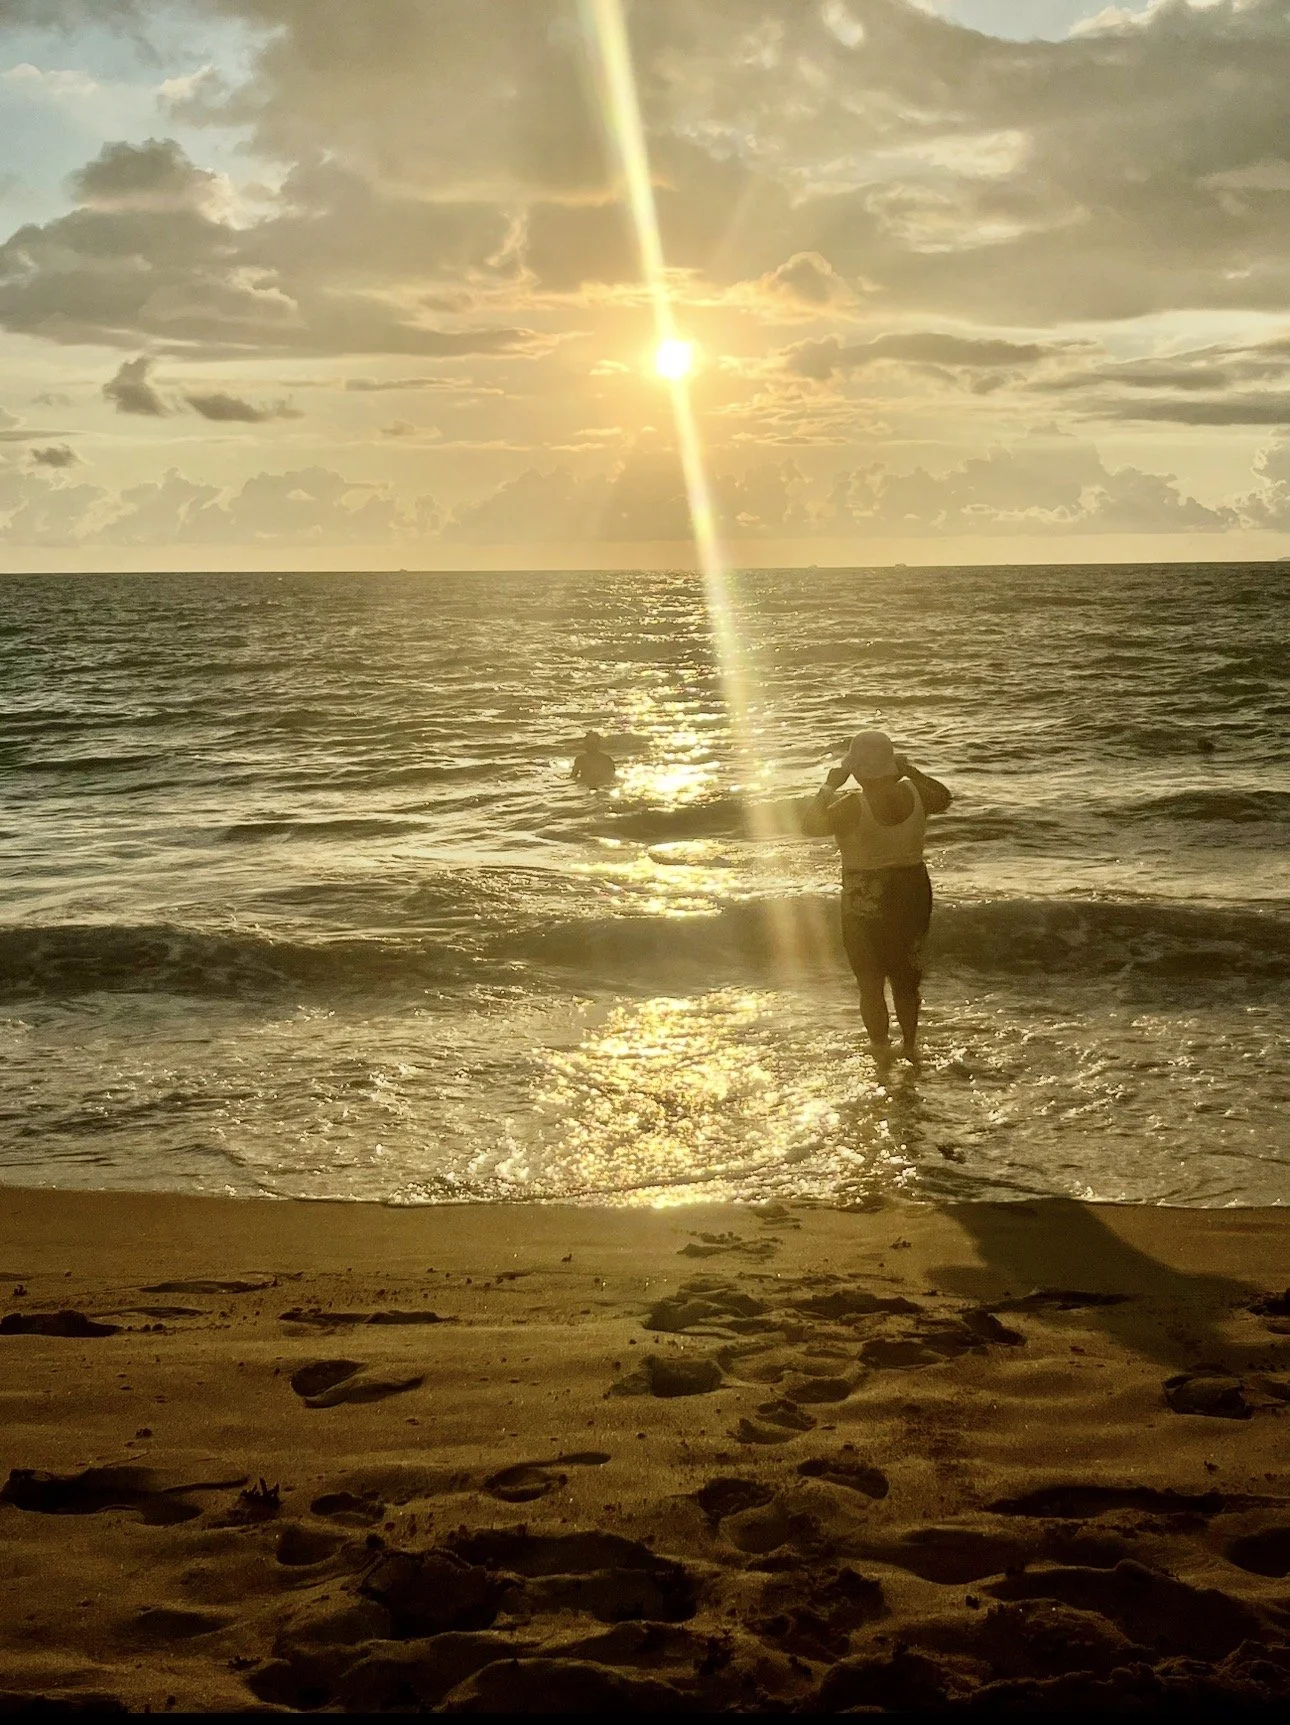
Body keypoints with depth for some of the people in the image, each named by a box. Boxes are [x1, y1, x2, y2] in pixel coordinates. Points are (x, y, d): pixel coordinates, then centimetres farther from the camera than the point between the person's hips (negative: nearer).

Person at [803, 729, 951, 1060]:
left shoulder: (854, 805, -24)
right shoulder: (913, 794, -8)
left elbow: (812, 825, -15)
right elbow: (944, 799, 13)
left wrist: (829, 787, -7)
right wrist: (911, 772, 15)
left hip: (866, 901, -5)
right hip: (913, 892, 5)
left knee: (871, 982, 11)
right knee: (906, 975, 23)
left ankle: (881, 1048, 16)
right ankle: (910, 1044, 33)